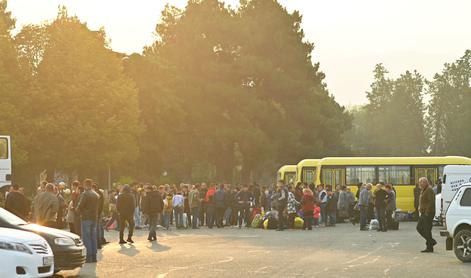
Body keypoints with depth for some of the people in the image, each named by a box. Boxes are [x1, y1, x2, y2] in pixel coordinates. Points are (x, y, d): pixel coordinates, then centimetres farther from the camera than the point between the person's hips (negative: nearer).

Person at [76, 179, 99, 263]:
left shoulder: (85, 194, -12)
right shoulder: (96, 194, 12)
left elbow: (79, 207, -13)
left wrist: (81, 213, 4)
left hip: (86, 218, -7)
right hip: (94, 217, 7)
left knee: (86, 238, -5)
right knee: (93, 237, 10)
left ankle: (89, 257, -9)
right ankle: (94, 256, 11)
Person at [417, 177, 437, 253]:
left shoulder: (429, 190, -14)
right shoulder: (423, 191, 19)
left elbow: (431, 202, -23)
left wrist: (427, 211, -24)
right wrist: (420, 208, 14)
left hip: (428, 214, -11)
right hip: (423, 213, 11)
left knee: (427, 230, -8)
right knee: (419, 228, 12)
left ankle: (429, 248, -3)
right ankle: (431, 241, 19)